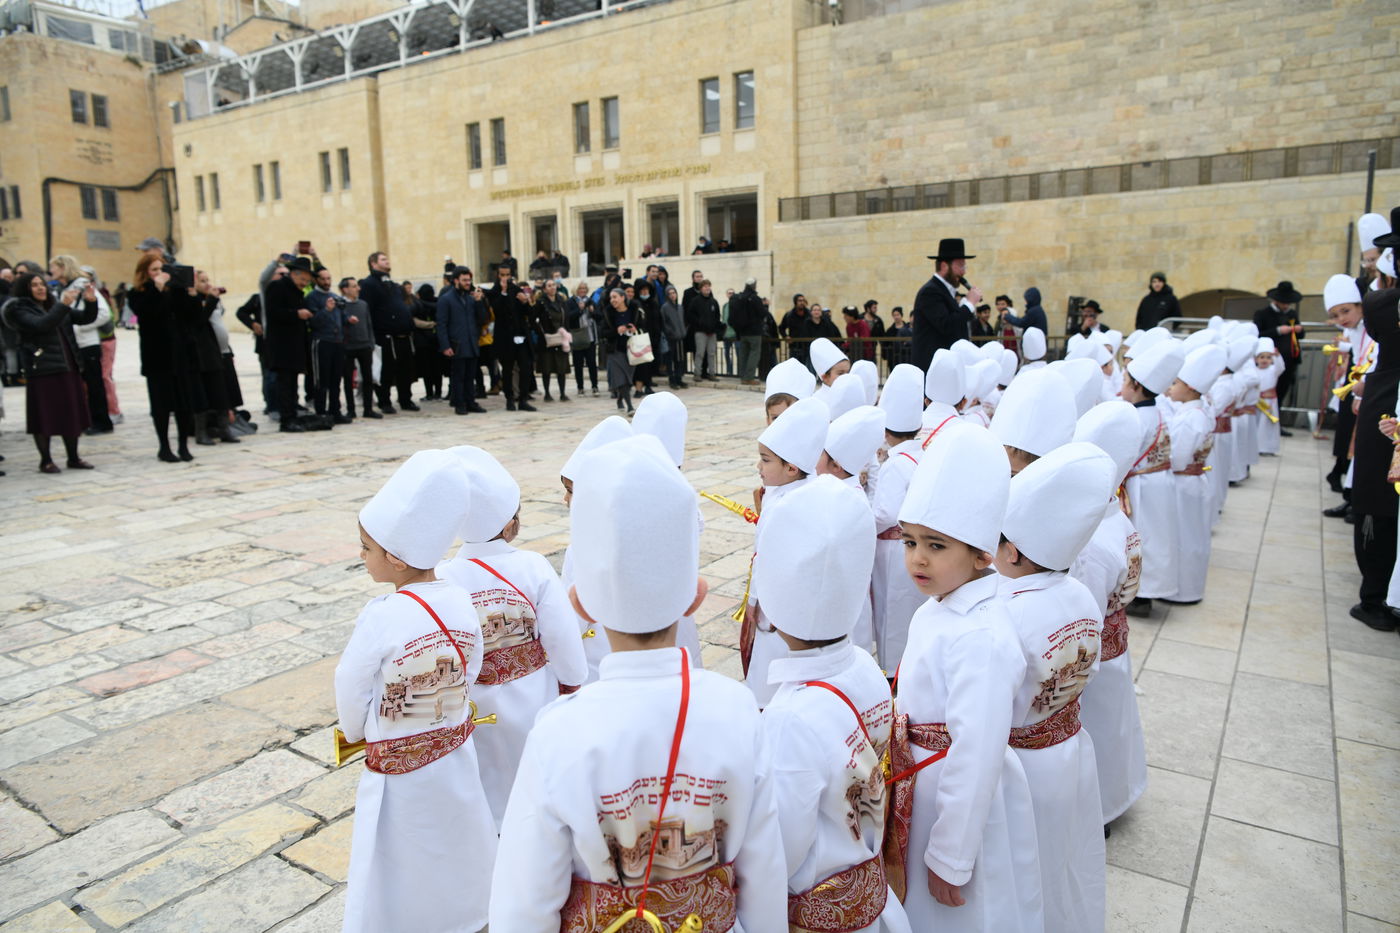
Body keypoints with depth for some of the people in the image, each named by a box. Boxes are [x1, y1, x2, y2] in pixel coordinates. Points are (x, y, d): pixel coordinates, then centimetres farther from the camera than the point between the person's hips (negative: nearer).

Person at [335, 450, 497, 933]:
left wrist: (356, 731, 9)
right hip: (456, 757, 5)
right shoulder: (462, 604, -12)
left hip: (398, 772, -5)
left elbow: (352, 695, -11)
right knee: (456, 855, 26)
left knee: (401, 880, 17)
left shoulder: (382, 617, -27)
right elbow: (467, 680, -1)